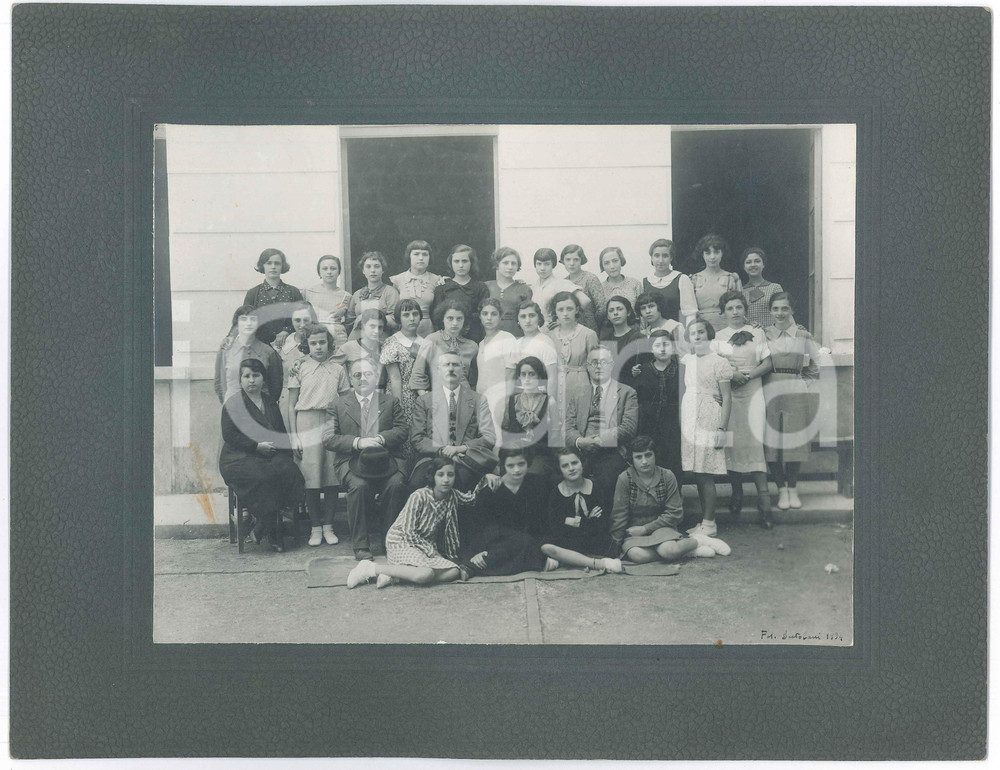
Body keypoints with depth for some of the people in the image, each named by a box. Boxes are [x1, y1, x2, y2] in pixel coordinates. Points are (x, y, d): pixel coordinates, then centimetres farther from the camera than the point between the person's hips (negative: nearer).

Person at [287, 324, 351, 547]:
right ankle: (315, 528, 5)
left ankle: (328, 526, 9)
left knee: (333, 476, -1)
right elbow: (291, 405, 6)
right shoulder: (299, 367, 6)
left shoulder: (337, 369, 11)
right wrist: (293, 437, -1)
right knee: (311, 477, -5)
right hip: (306, 423, -2)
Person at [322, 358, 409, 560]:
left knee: (397, 484, -30)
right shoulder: (338, 405, 13)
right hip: (352, 461, -1)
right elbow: (329, 438, 2)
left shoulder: (391, 401, 16)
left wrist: (381, 439, -13)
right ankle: (361, 544, -21)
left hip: (386, 459, 1)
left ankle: (378, 536, -13)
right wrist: (357, 442, -13)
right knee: (359, 486, -32)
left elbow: (402, 430, 6)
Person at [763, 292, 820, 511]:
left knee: (795, 440, 2)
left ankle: (792, 488, 16)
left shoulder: (803, 335, 8)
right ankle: (781, 489, 9)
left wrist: (803, 386, 1)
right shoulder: (763, 335, 7)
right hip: (770, 392, 0)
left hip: (796, 393, 0)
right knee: (772, 440, -3)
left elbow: (813, 370, 12)